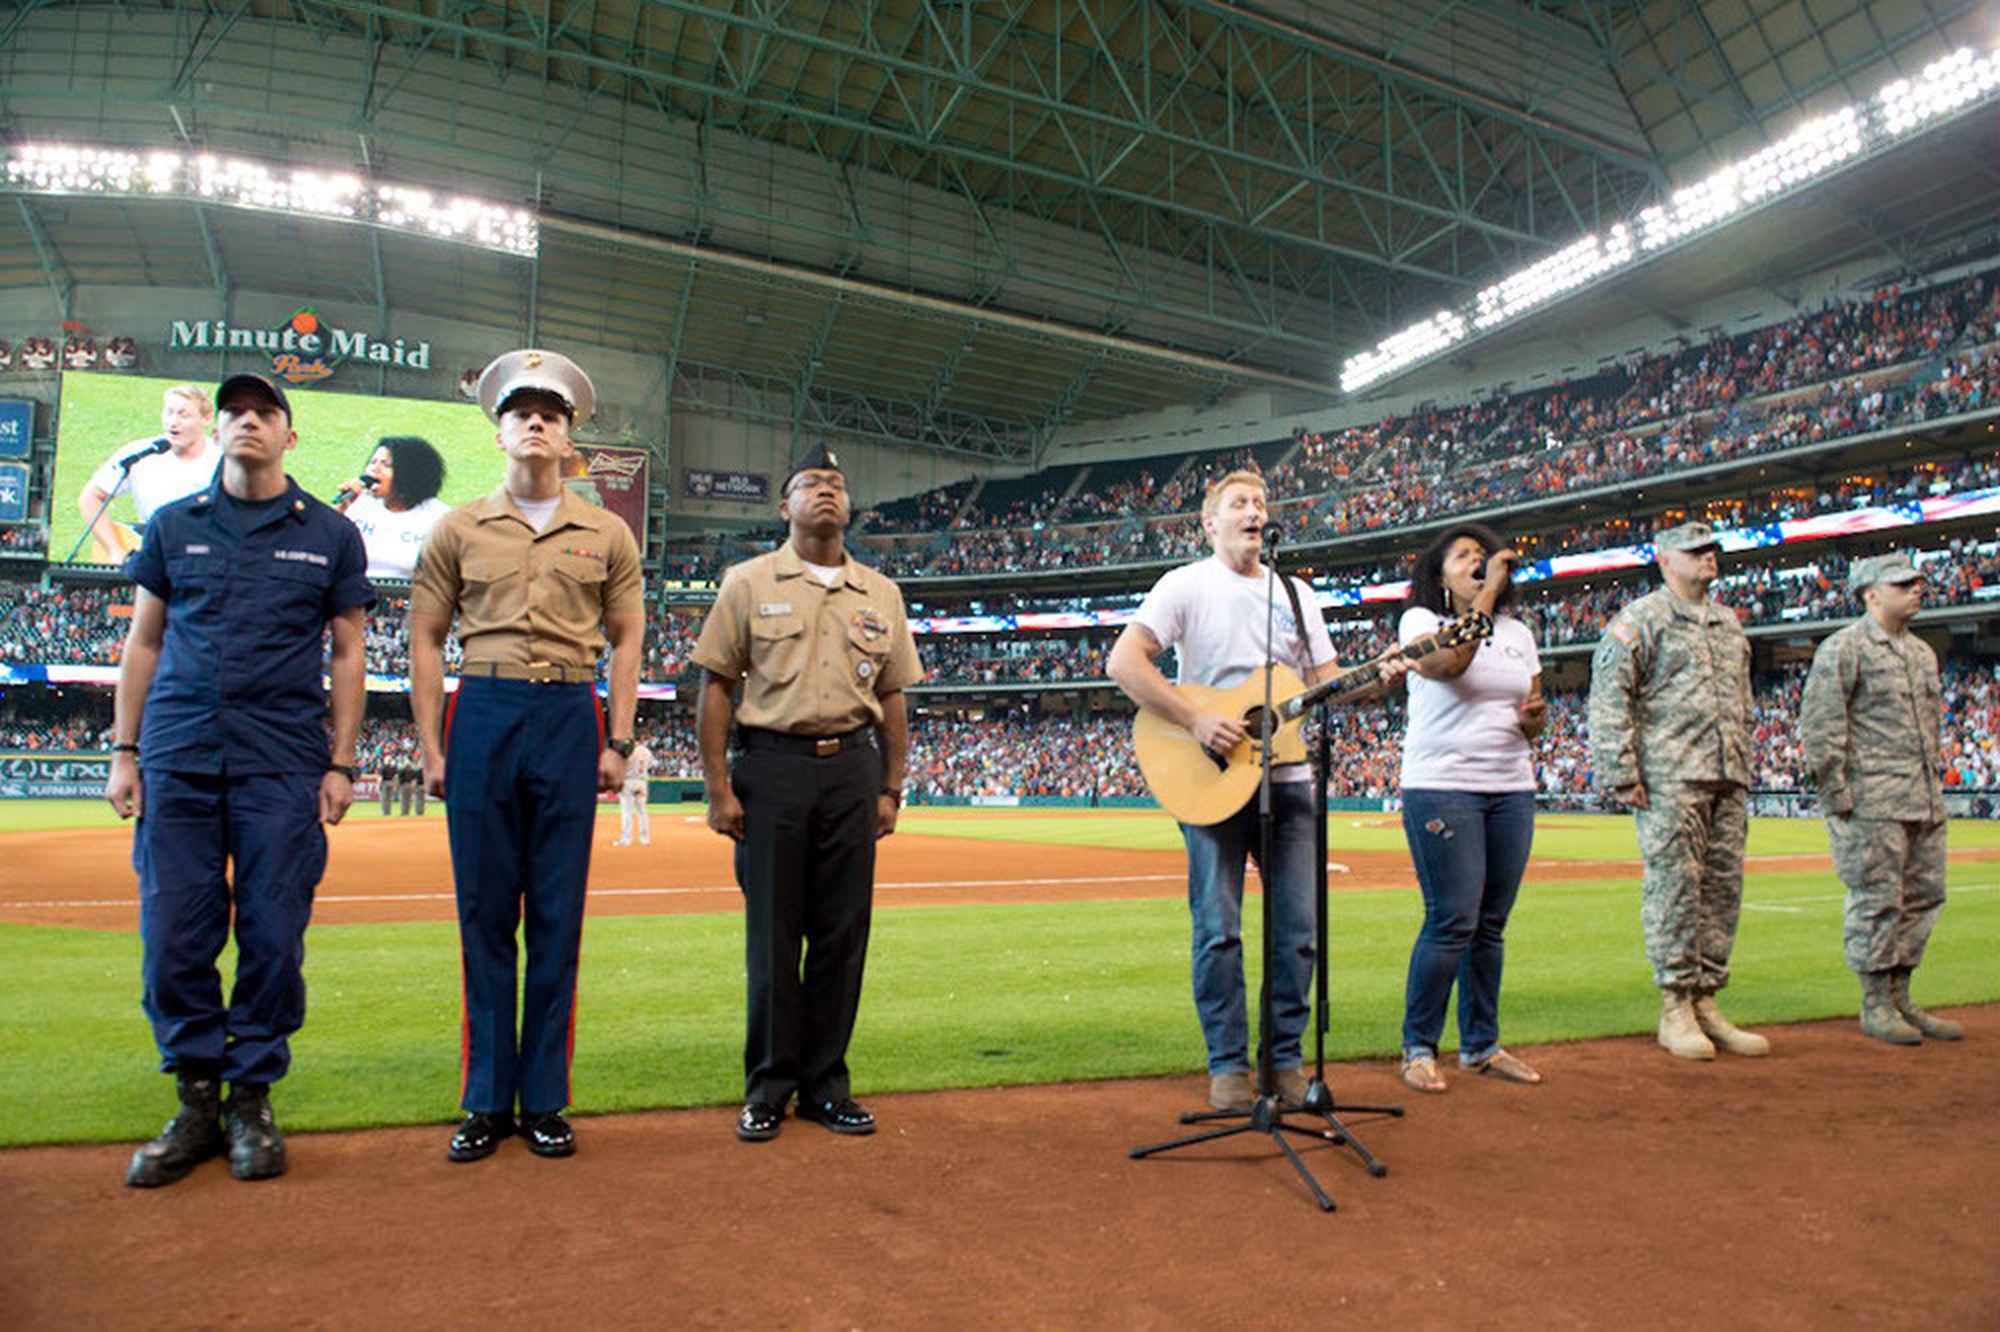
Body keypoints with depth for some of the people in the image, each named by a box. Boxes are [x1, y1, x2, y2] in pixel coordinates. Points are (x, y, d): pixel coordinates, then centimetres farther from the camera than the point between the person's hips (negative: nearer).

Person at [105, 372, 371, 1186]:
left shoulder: (330, 535, 7)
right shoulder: (173, 525, 12)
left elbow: (348, 654, 6)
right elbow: (142, 643, 13)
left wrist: (341, 765, 0)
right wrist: (124, 753, 5)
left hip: (283, 766, -2)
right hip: (178, 758, 2)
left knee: (274, 937, 0)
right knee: (174, 937, 2)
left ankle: (252, 1102, 15)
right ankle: (197, 1103, 17)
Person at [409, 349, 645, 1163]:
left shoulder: (606, 534, 10)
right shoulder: (460, 529, 9)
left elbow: (626, 640, 10)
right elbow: (425, 639, 9)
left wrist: (617, 741, 2)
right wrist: (431, 746, 2)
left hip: (570, 718, 0)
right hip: (483, 714, 0)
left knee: (558, 914, 3)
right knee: (484, 912, 3)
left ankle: (545, 1101, 14)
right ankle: (487, 1101, 15)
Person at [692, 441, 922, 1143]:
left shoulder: (880, 594, 13)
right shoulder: (748, 583, 4)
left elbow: (893, 696, 15)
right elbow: (715, 685, 1)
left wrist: (890, 789, 9)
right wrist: (718, 787, -6)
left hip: (852, 769, 3)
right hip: (772, 767, -3)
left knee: (843, 934, 6)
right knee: (772, 933, 2)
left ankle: (825, 1083, 18)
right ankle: (769, 1084, 16)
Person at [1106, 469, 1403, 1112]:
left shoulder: (1296, 594, 16)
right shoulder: (1186, 585, -1)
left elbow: (1325, 682, 17)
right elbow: (1123, 662, -13)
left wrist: (1377, 677, -3)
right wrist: (1196, 721, -19)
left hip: (1287, 777, 5)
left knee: (1297, 927, 6)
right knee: (1219, 930, 0)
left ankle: (1285, 1058, 19)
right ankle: (1228, 1065, 12)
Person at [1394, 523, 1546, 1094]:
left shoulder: (1517, 633, 17)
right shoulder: (1421, 619, 0)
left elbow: (1531, 717, 20)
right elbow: (1448, 662, -22)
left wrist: (1536, 715, -4)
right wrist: (1487, 593, -16)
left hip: (1511, 790, 6)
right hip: (1441, 786, -6)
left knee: (1491, 924, 8)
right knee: (1452, 923, -9)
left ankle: (1481, 1044, 21)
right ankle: (1418, 1048, 5)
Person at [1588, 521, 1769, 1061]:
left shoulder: (1728, 622, 22)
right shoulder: (1641, 618, -1)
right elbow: (1609, 697, -9)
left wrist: (1743, 769, 19)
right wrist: (1621, 773, -15)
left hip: (1728, 779, 7)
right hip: (1669, 778, -7)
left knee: (1723, 888, 7)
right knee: (1673, 884, -7)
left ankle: (1706, 1002, 16)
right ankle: (1676, 1008, 1)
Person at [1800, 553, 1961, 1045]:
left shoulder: (1922, 652, 19)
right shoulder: (1844, 648, -7)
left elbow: (1931, 723, 25)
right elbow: (1819, 727, -12)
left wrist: (1934, 788, 18)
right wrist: (1835, 793, -16)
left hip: (1925, 801, 8)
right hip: (1872, 802, -8)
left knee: (1924, 897, 10)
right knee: (1877, 899, -4)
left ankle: (1900, 999, 21)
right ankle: (1875, 1006, 6)